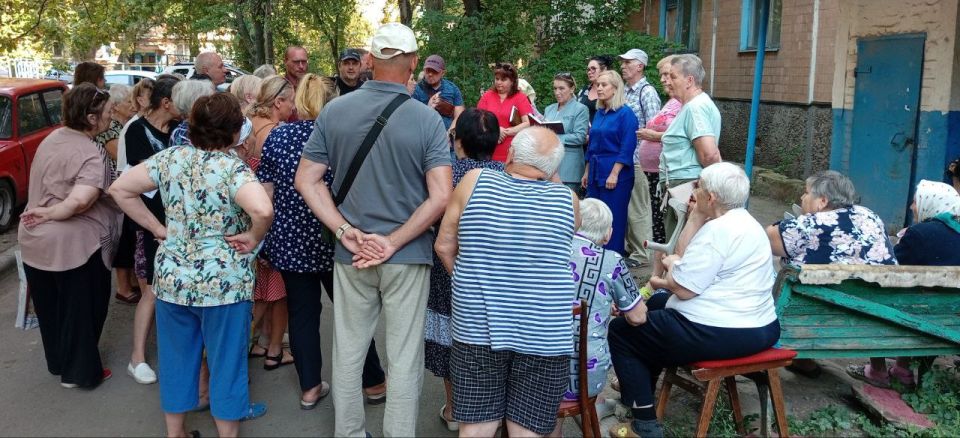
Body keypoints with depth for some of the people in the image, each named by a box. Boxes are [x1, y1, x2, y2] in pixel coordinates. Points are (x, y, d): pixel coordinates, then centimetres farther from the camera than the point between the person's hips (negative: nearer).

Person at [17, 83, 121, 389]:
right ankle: (80, 371, 19)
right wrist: (49, 213, -21)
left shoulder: (52, 138, 6)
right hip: (74, 244, -8)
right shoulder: (90, 155, -22)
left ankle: (57, 362, 38)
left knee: (50, 306, 21)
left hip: (36, 239, 8)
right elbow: (81, 201, -34)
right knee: (81, 308, 8)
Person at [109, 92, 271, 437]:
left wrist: (157, 228, 7)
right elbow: (263, 210, -36)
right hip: (223, 283, -5)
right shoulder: (232, 168, -18)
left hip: (171, 277, 5)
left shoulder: (170, 158, -1)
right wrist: (253, 238, -17)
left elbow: (120, 189, 6)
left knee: (176, 358, 20)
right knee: (225, 362, 11)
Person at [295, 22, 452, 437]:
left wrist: (345, 232, -6)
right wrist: (392, 242, -13)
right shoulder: (427, 119, -11)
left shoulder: (333, 111, -3)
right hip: (408, 256, -3)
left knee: (348, 353, 16)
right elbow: (440, 196, -17)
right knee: (404, 358, 8)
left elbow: (306, 180, -2)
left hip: (350, 255, 3)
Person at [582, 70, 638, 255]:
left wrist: (614, 174, -19)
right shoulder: (599, 113, 13)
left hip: (615, 173, -7)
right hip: (596, 172, 7)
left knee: (613, 218, -2)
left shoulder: (625, 113, -9)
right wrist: (587, 172, 17)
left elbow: (627, 148, -14)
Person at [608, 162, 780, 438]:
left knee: (621, 331, 3)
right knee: (656, 304, 31)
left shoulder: (719, 230, -21)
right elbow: (694, 266, 11)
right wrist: (695, 217, 9)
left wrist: (670, 263, -1)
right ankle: (639, 389, 44)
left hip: (721, 334, -11)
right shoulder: (742, 221, 12)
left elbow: (683, 289, -19)